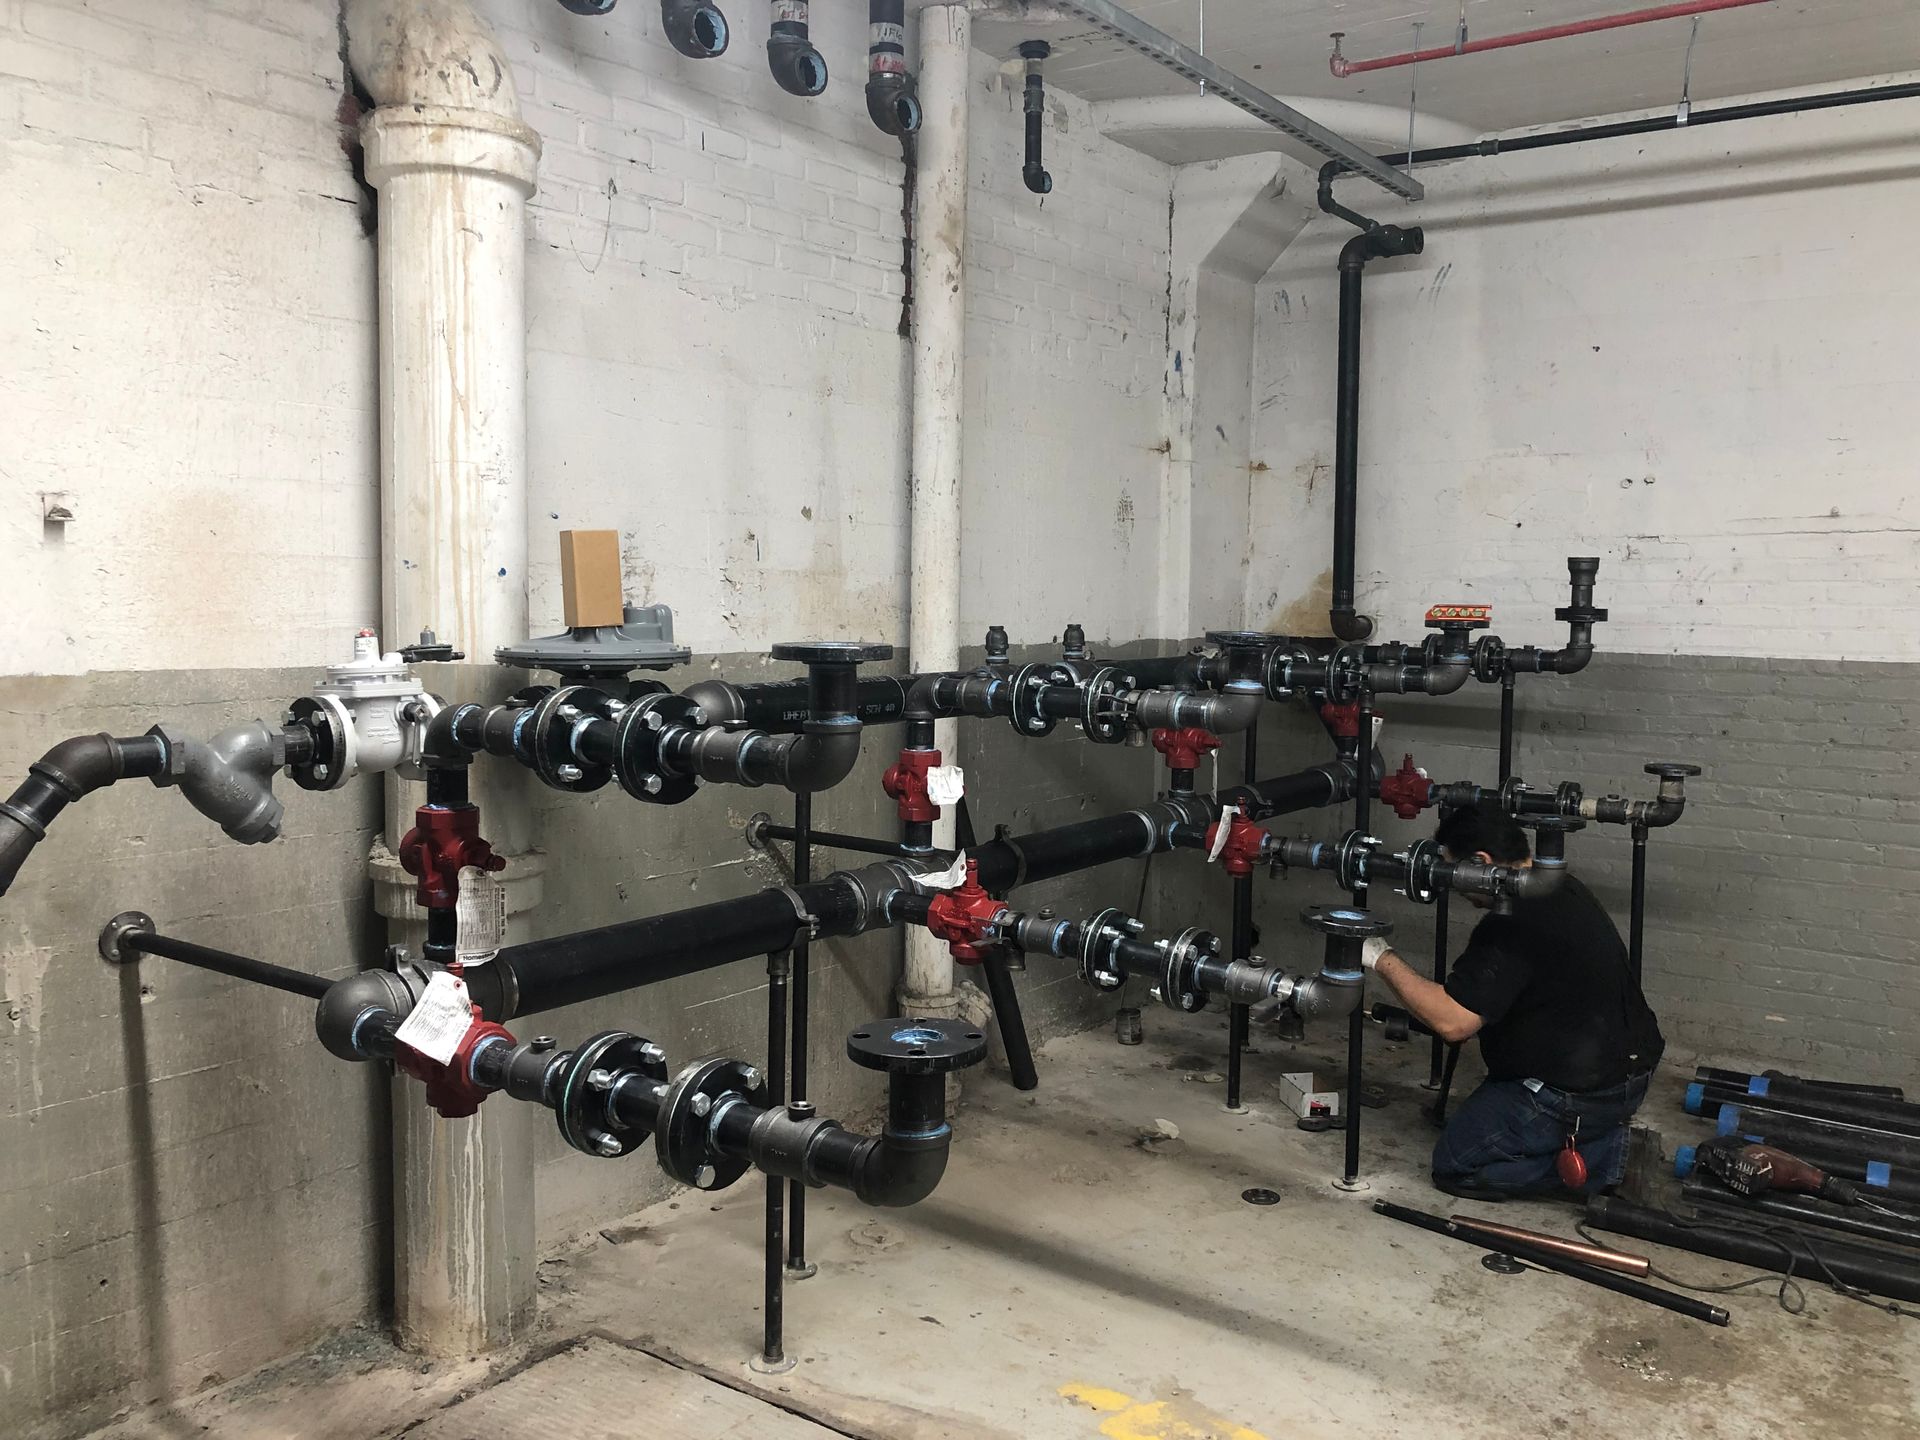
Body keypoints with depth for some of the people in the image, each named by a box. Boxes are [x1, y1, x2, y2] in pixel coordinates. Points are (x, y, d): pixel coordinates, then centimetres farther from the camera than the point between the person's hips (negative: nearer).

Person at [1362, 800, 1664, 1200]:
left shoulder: (1512, 927, -26)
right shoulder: (1563, 888, 5)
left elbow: (1453, 1021, -28)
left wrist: (1383, 961, -18)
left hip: (1579, 1097, -10)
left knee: (1454, 1162, 4)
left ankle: (1604, 1157, -4)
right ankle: (1603, 1137, 9)